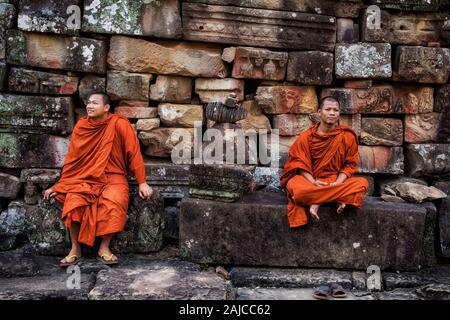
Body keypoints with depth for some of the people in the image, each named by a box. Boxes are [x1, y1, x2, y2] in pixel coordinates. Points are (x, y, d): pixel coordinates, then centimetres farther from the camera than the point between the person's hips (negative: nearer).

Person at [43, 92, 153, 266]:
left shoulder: (119, 124, -10)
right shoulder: (81, 126, 2)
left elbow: (134, 153, -8)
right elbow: (72, 158, 8)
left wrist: (142, 183, -11)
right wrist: (58, 185, 6)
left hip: (113, 176, -3)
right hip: (85, 177, 3)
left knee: (114, 203, -32)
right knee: (73, 202, -25)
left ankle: (104, 247, -13)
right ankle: (75, 248, -7)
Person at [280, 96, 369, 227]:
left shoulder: (347, 136, 0)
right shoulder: (305, 137, -1)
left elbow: (350, 164, 2)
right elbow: (299, 163, -3)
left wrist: (337, 183, -15)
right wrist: (313, 182, -19)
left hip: (336, 182, 2)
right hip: (310, 181, -2)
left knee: (362, 183, -28)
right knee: (295, 188, -36)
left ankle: (316, 202, -28)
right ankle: (337, 198, -24)